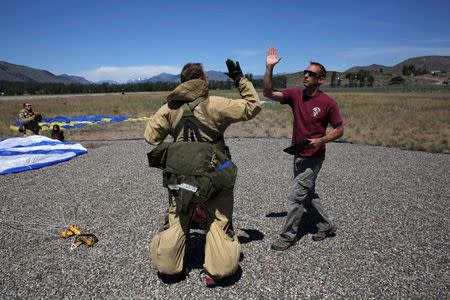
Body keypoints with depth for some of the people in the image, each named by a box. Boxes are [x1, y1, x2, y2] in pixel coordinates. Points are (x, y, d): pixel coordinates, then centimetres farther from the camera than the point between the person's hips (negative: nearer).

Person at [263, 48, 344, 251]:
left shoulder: (328, 103, -14)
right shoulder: (295, 94, -2)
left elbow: (339, 130, -5)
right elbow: (268, 94, -12)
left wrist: (321, 140, -21)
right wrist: (269, 68, -21)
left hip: (313, 157, -6)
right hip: (298, 155, 6)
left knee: (296, 197, -3)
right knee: (308, 194, 19)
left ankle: (288, 236, 14)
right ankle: (326, 226, 38)